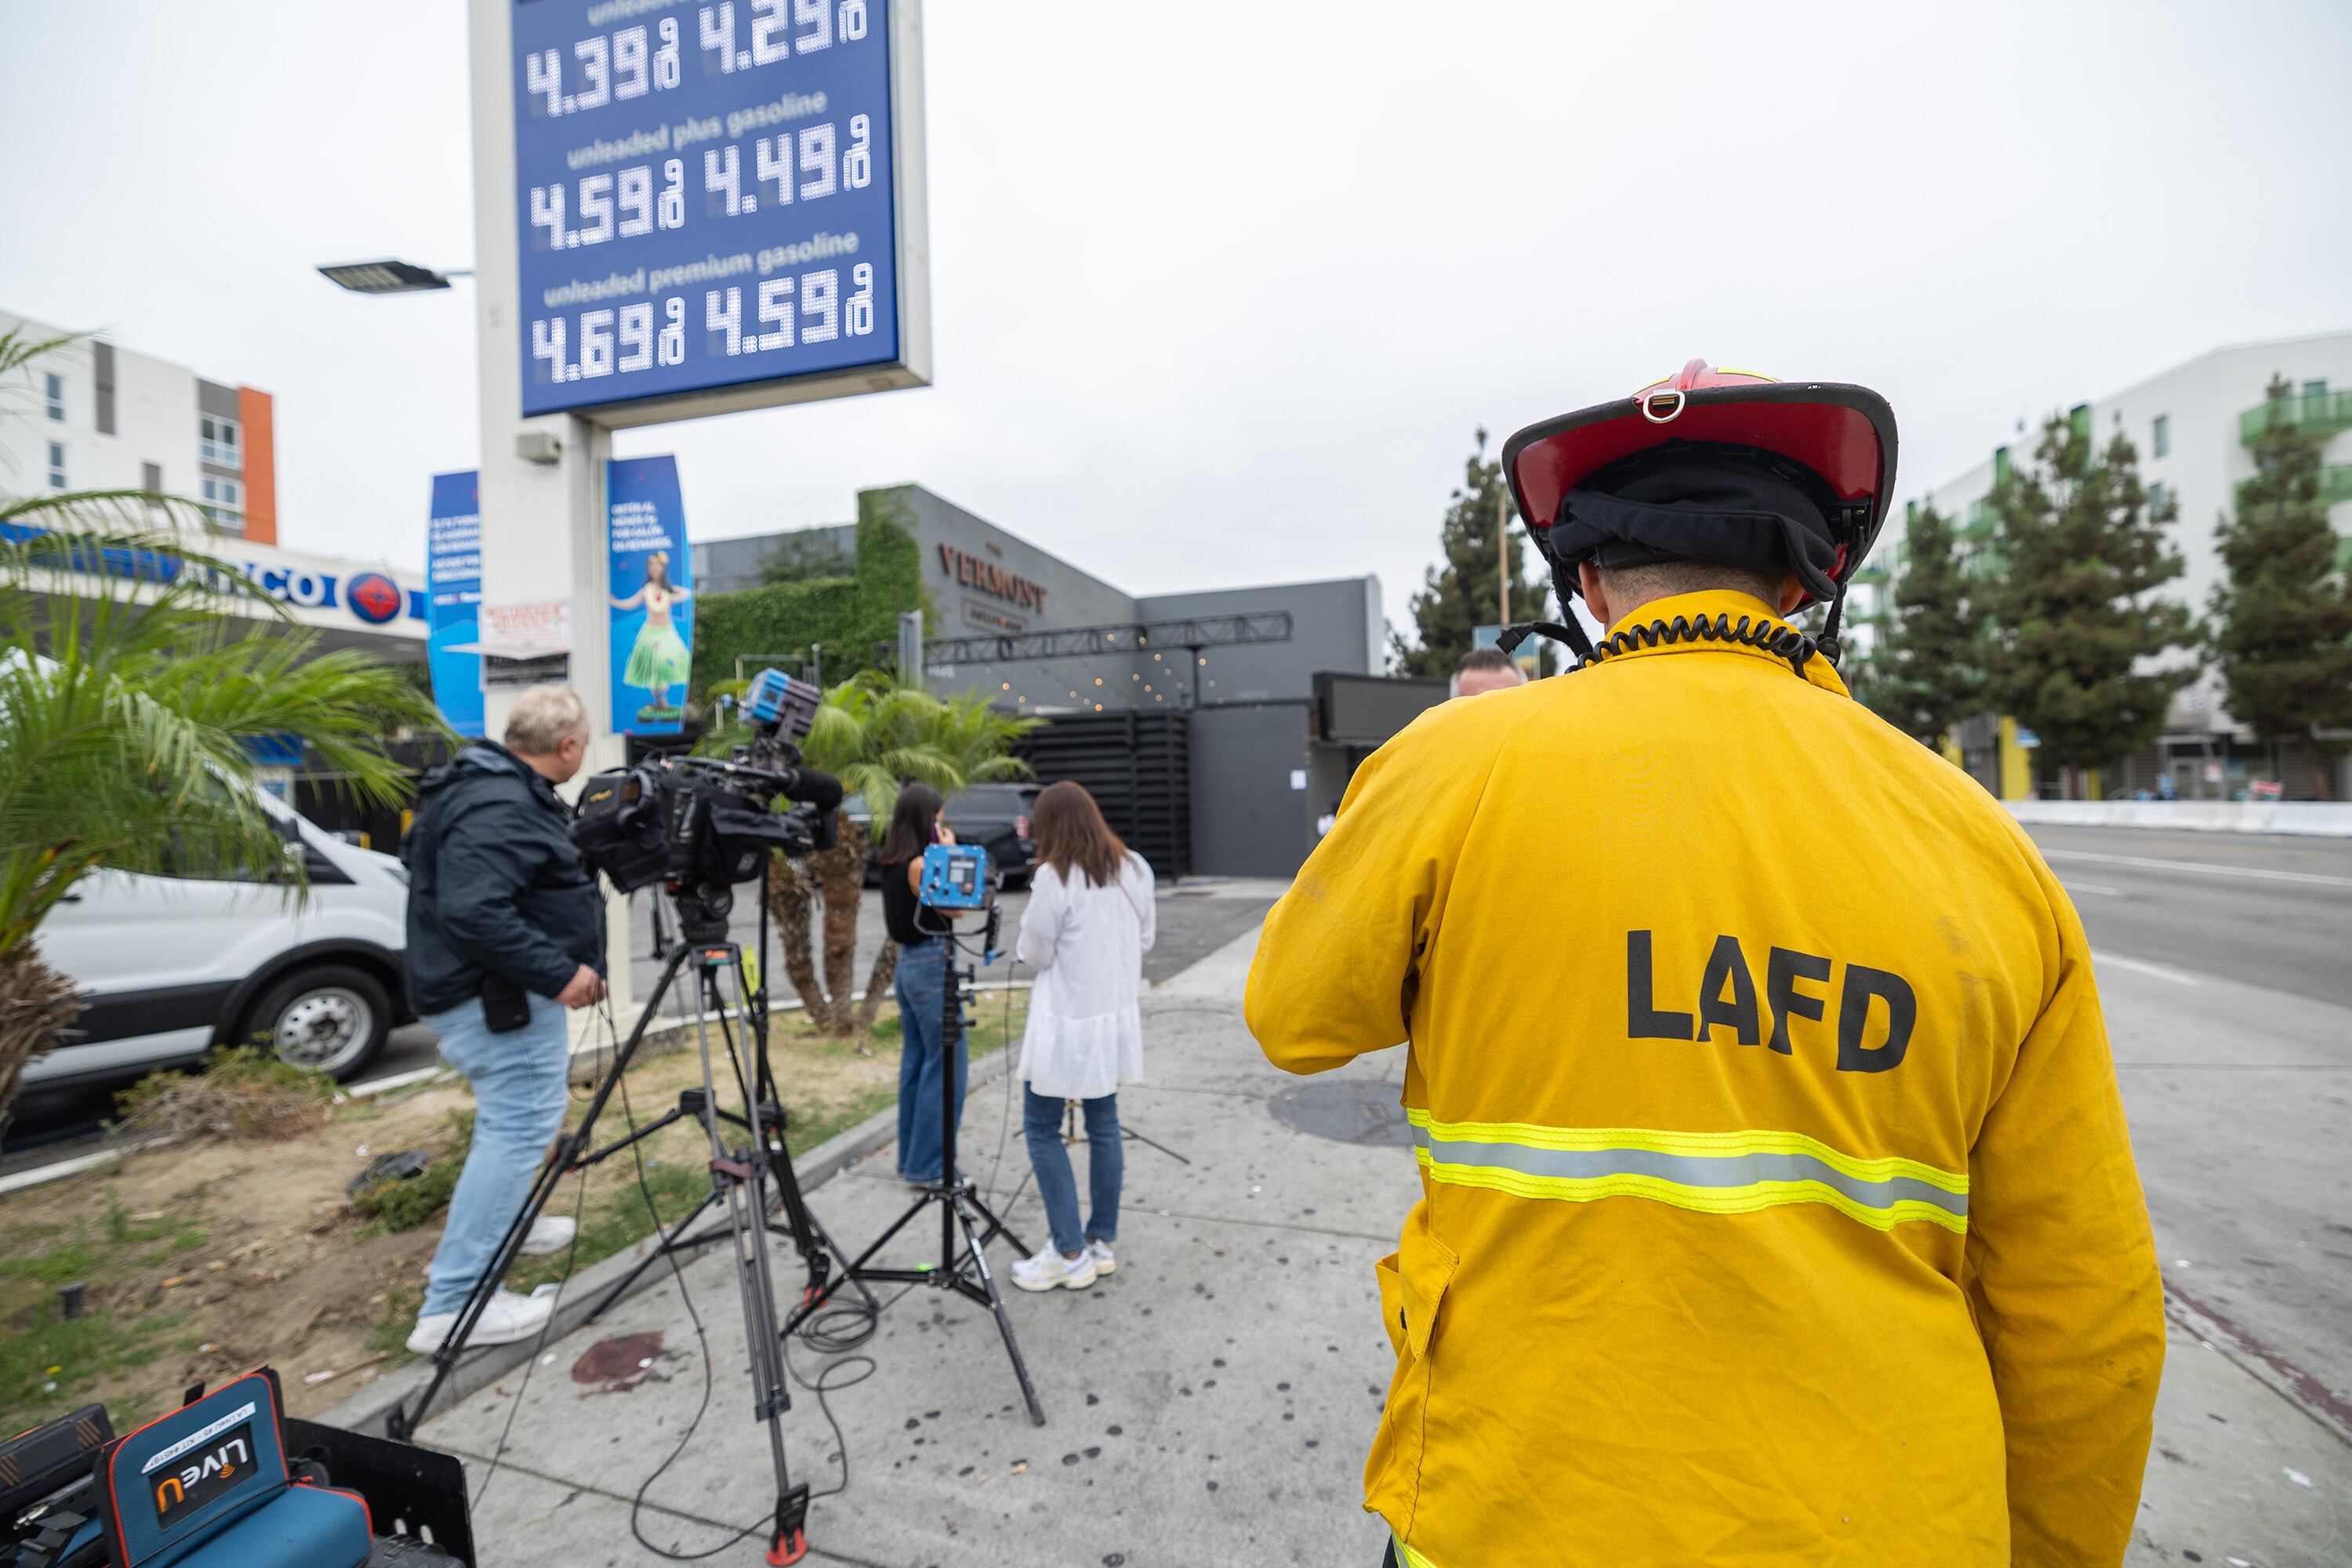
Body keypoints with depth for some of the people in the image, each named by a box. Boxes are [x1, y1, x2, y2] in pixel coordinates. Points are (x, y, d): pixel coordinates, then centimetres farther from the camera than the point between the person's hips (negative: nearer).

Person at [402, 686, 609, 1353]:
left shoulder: (495, 788, 10)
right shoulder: (499, 810, -24)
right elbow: (472, 912, -33)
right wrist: (558, 973, -26)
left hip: (501, 994, 12)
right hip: (499, 1000, -12)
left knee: (512, 1122, 26)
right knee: (519, 1128, -6)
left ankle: (502, 1225, 44)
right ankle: (453, 1305, 0)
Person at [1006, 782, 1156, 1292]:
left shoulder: (1054, 877, -18)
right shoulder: (1135, 869, 1)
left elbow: (1034, 955, -10)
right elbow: (1145, 939, 11)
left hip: (1067, 1023, -6)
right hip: (1117, 1018, 7)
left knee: (1042, 1131, 8)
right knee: (1104, 1125, 15)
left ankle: (1070, 1254, 13)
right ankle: (1103, 1242, 26)